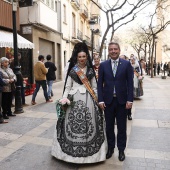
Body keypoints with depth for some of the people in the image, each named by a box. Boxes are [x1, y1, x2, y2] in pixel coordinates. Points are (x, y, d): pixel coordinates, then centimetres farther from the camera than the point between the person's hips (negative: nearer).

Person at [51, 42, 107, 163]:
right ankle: (72, 149, 19)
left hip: (88, 99, 1)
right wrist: (64, 99, -6)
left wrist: (97, 100, 2)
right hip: (74, 99, 0)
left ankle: (89, 150, 18)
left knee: (88, 124, 2)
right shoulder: (72, 70, 5)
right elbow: (67, 87, 5)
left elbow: (94, 87, 10)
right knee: (73, 123, 1)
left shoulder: (90, 70, 9)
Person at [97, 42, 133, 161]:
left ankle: (121, 149, 28)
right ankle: (110, 148, 30)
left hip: (122, 100, -1)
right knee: (109, 127, 12)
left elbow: (130, 83, -2)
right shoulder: (103, 65, 2)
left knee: (122, 127, 11)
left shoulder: (126, 64, -1)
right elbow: (100, 83, 2)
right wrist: (100, 100, -4)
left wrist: (130, 100, -7)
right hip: (108, 100, 1)